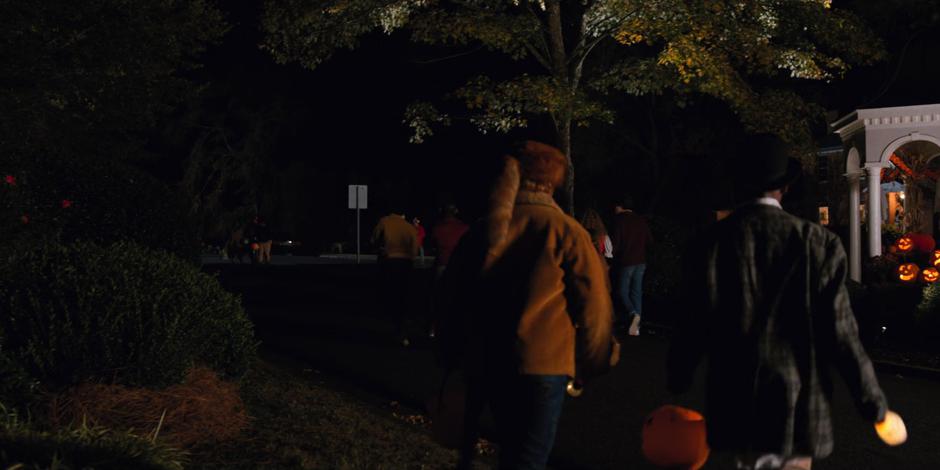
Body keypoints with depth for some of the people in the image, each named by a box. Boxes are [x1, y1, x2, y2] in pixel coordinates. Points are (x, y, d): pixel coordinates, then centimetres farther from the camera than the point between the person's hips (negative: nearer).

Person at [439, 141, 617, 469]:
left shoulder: (484, 230, 7)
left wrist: (453, 356, 23)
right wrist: (595, 361, 8)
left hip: (485, 362, 5)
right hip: (541, 363, -5)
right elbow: (593, 305, -6)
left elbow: (455, 295, 13)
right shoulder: (564, 231, -7)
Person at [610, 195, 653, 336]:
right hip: (640, 261, 5)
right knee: (637, 292, 9)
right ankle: (635, 326, 6)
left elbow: (615, 241, -13)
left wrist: (613, 255, 5)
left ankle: (633, 314, -24)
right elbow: (649, 240, 12)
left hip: (625, 262, -5)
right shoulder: (642, 220, 7)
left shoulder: (619, 220, -9)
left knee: (622, 292, 3)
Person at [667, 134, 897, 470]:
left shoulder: (711, 243, -6)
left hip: (734, 413, 1)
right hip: (797, 416, -1)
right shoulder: (819, 243, -9)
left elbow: (693, 328, -3)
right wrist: (875, 405, 3)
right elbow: (840, 335, -8)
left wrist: (677, 387, 14)